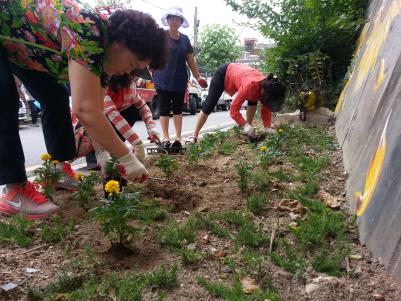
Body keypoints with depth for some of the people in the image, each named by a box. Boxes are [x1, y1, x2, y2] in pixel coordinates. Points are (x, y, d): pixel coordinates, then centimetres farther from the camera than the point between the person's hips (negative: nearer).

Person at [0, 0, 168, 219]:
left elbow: (95, 110, -9)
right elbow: (85, 110, -45)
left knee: (55, 97, 2)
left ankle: (60, 169, 11)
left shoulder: (104, 53, -12)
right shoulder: (87, 30, -39)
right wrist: (127, 159, -38)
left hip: (22, 46, 8)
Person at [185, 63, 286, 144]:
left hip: (237, 72, 6)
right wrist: (245, 125, -46)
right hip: (223, 73, -6)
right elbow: (234, 109, -37)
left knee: (253, 102, -9)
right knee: (208, 106, -7)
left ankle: (247, 131, 0)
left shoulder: (267, 86, -22)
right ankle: (194, 136, -2)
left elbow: (266, 111, -10)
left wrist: (268, 128, -22)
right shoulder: (250, 85, -42)